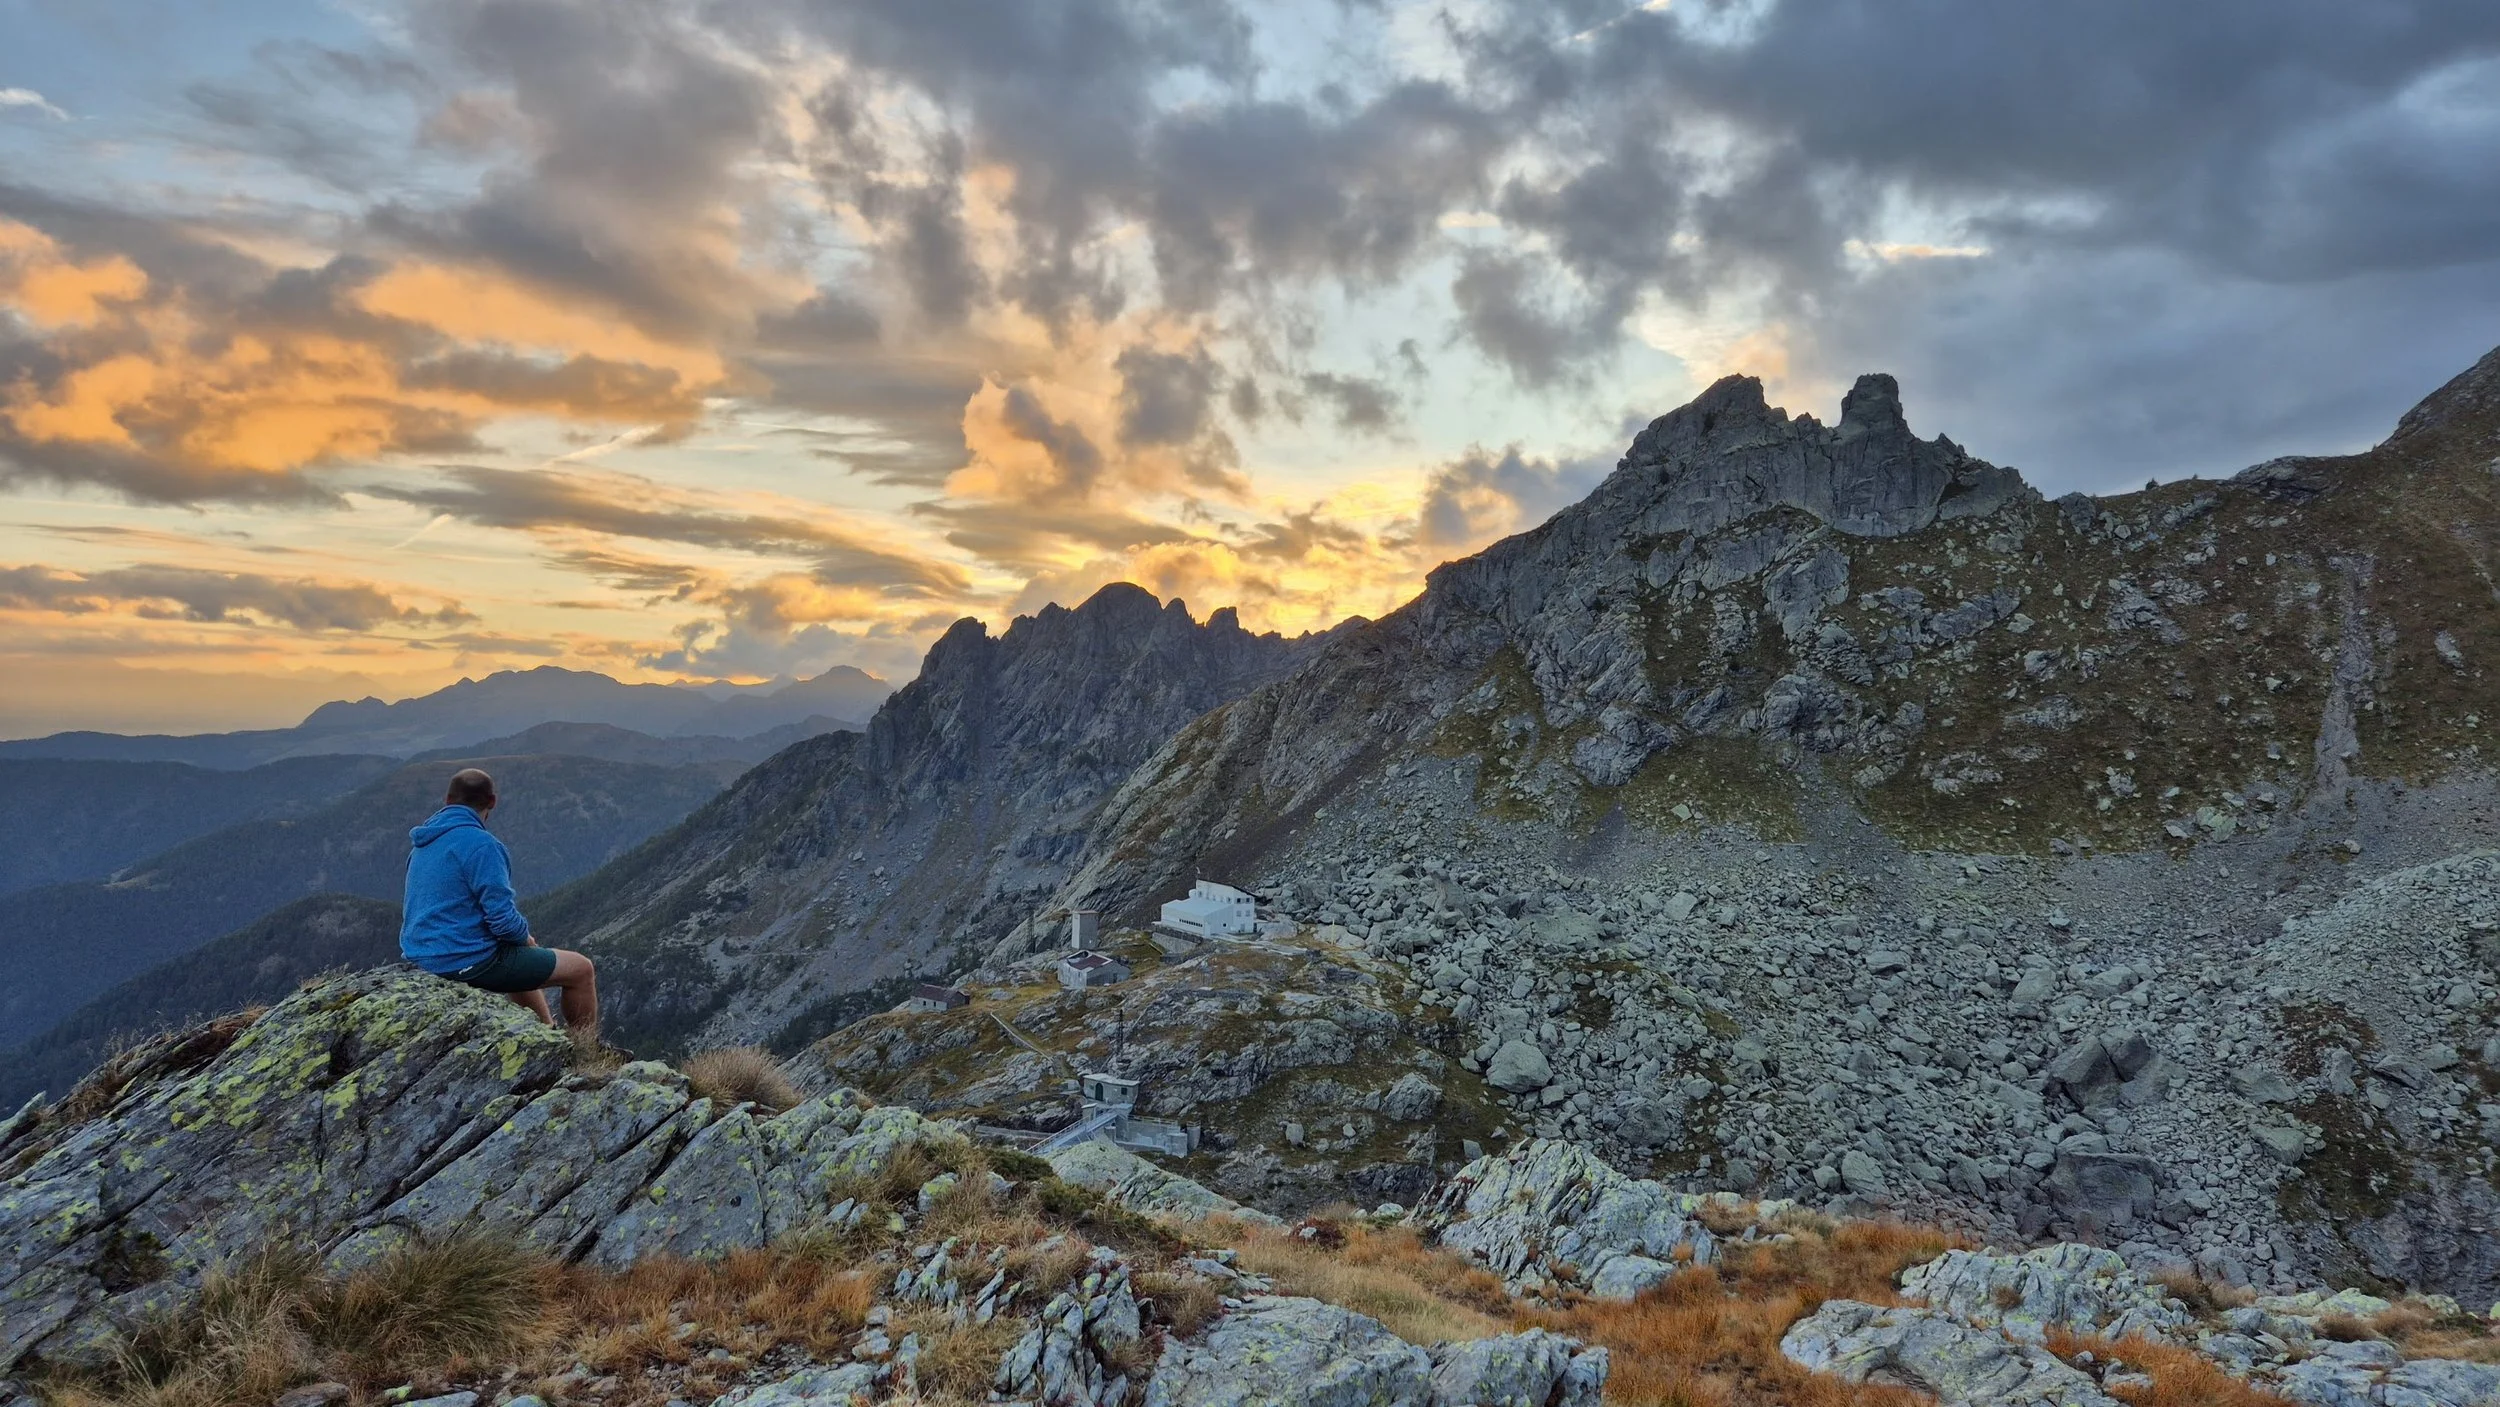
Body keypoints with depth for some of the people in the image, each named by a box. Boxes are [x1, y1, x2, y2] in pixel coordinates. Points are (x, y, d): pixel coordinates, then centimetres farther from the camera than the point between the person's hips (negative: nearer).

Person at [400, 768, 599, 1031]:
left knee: (525, 958, 35)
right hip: (468, 961, -10)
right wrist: (526, 936, -1)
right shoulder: (481, 844, -19)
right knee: (581, 970, 1)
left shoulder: (423, 844, 9)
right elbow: (504, 919, -24)